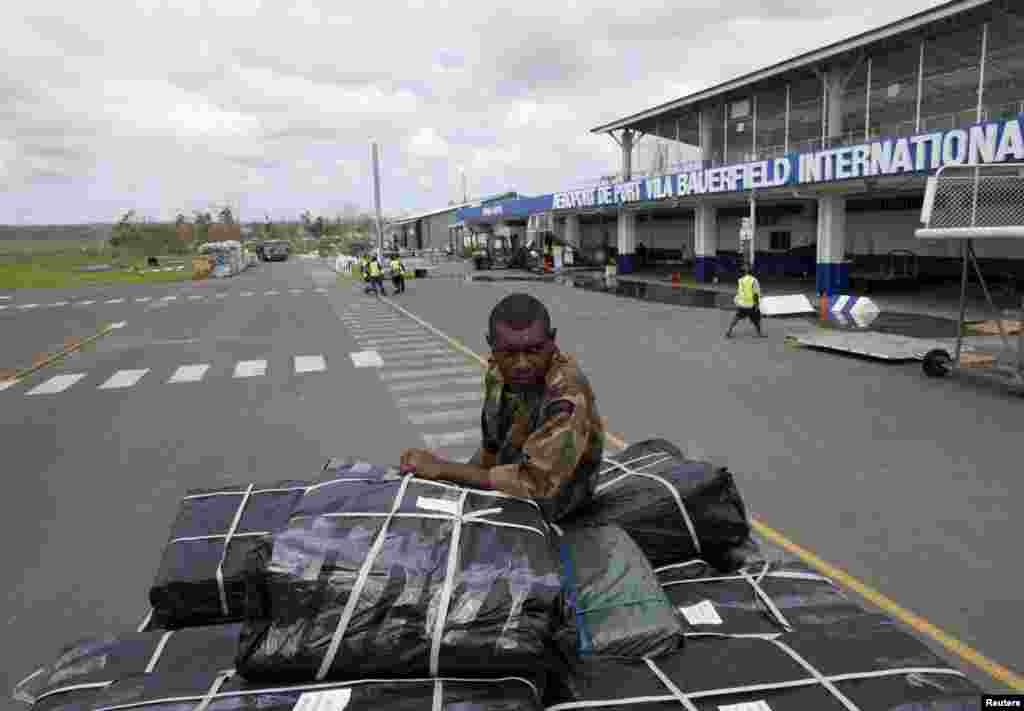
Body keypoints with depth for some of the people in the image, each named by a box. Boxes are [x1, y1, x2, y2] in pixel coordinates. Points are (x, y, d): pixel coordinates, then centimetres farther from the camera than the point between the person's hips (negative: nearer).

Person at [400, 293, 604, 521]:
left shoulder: (568, 397, -33)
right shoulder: (499, 370, -8)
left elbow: (533, 484, -33)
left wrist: (442, 469, -28)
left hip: (542, 509, -7)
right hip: (506, 487, 7)